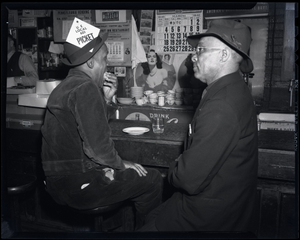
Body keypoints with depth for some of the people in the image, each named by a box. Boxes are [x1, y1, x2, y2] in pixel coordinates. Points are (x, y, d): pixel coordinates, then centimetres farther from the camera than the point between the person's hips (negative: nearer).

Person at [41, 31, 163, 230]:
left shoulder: (66, 85, 12)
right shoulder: (86, 88, -20)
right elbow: (97, 145, -24)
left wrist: (106, 99, 7)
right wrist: (121, 164, -7)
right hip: (79, 185, -10)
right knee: (153, 180, -2)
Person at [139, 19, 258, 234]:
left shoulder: (220, 108, -29)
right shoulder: (236, 91, 5)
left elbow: (190, 179, -26)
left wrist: (173, 172, -6)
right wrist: (180, 167, 0)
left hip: (210, 215, -9)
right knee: (152, 217, 18)